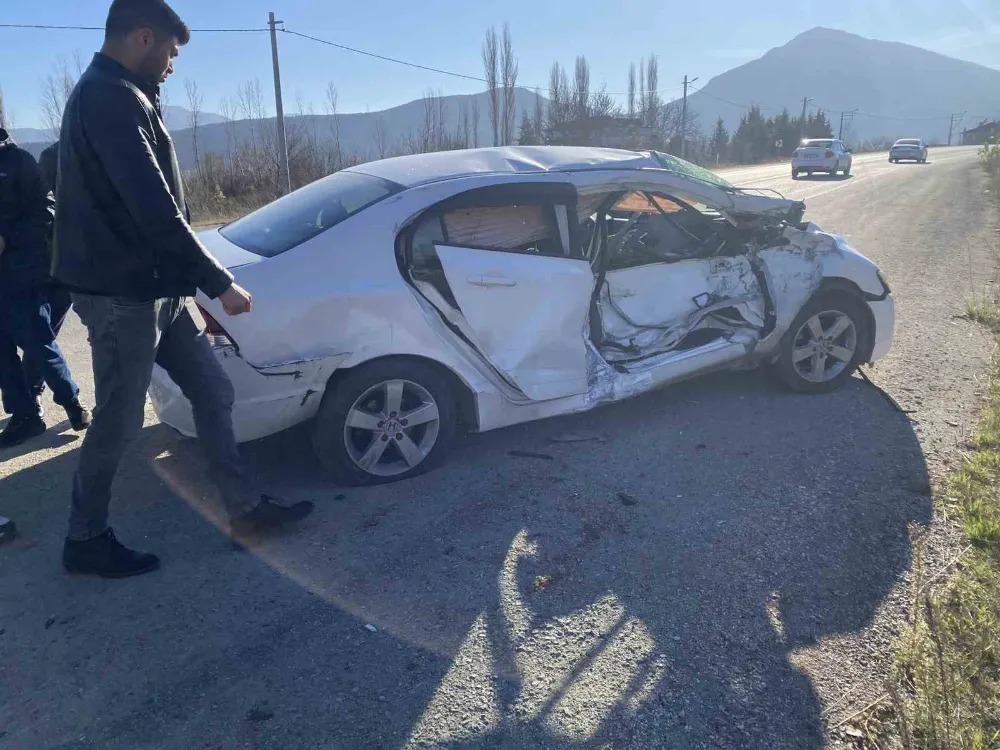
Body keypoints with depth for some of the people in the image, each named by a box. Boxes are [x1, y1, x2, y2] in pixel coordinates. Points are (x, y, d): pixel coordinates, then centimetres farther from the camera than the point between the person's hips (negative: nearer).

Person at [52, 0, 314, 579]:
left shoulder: (112, 96, 17)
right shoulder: (111, 98, -17)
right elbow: (156, 212, -24)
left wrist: (196, 278, 16)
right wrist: (220, 283, -18)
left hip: (153, 288, 10)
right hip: (122, 293, -10)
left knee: (213, 391, 11)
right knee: (119, 422, 2)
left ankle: (247, 509, 20)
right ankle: (86, 541, 21)